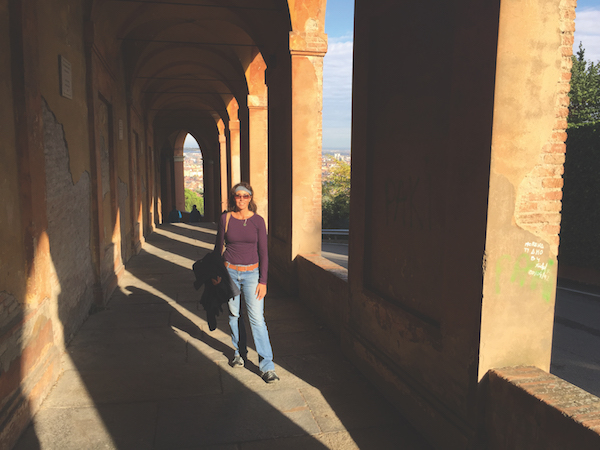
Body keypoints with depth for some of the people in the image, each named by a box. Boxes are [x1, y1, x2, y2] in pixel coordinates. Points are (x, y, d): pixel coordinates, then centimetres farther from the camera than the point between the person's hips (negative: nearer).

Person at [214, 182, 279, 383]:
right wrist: (215, 274, 4)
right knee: (234, 315, 11)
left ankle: (266, 366, 0)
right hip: (230, 271, 2)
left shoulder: (258, 221, -4)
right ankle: (239, 353, 34)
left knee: (257, 318, -6)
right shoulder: (226, 218, -1)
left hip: (251, 273, -2)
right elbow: (218, 247, 7)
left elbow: (263, 252, -3)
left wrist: (263, 281, -7)